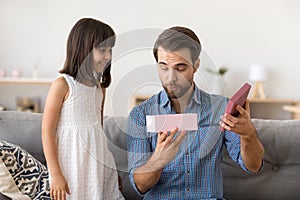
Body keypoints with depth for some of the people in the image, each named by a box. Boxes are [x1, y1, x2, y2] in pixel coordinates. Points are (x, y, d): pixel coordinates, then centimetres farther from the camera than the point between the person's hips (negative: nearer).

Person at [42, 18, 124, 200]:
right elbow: (47, 132, -12)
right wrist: (55, 175, -15)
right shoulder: (63, 85, -12)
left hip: (98, 162, 6)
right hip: (72, 164, -6)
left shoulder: (100, 86, 7)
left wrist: (110, 169, 21)